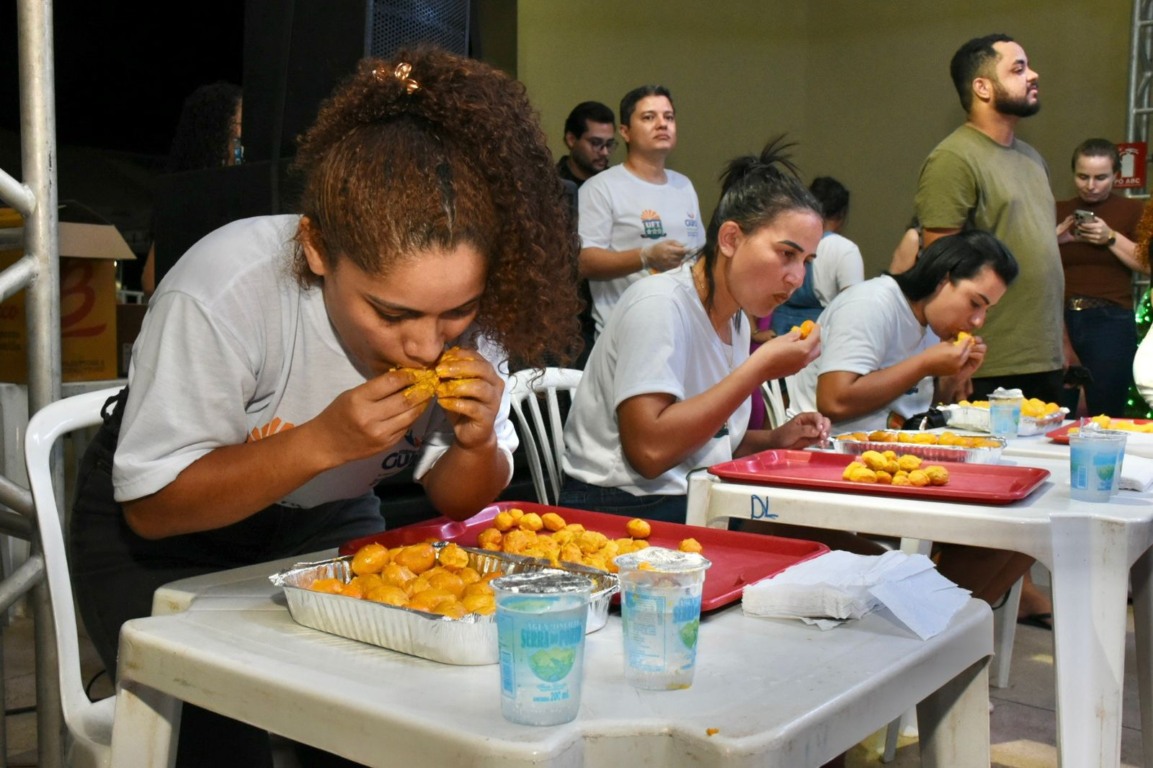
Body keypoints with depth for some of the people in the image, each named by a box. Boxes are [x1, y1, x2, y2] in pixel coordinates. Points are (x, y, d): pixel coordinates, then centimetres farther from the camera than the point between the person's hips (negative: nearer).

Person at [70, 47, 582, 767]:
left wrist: (478, 444, -30)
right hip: (164, 528, -3)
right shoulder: (218, 294, -32)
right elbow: (151, 506, -22)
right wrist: (322, 442, -36)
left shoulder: (464, 304, -20)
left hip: (327, 520, 3)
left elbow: (459, 504, -7)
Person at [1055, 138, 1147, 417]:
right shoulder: (1058, 211, 15)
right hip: (1060, 320, 2)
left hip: (1109, 323, -2)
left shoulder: (1132, 211, 9)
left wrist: (1111, 238, -10)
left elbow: (1146, 264, -3)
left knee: (1106, 418, -1)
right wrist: (1055, 237, -5)